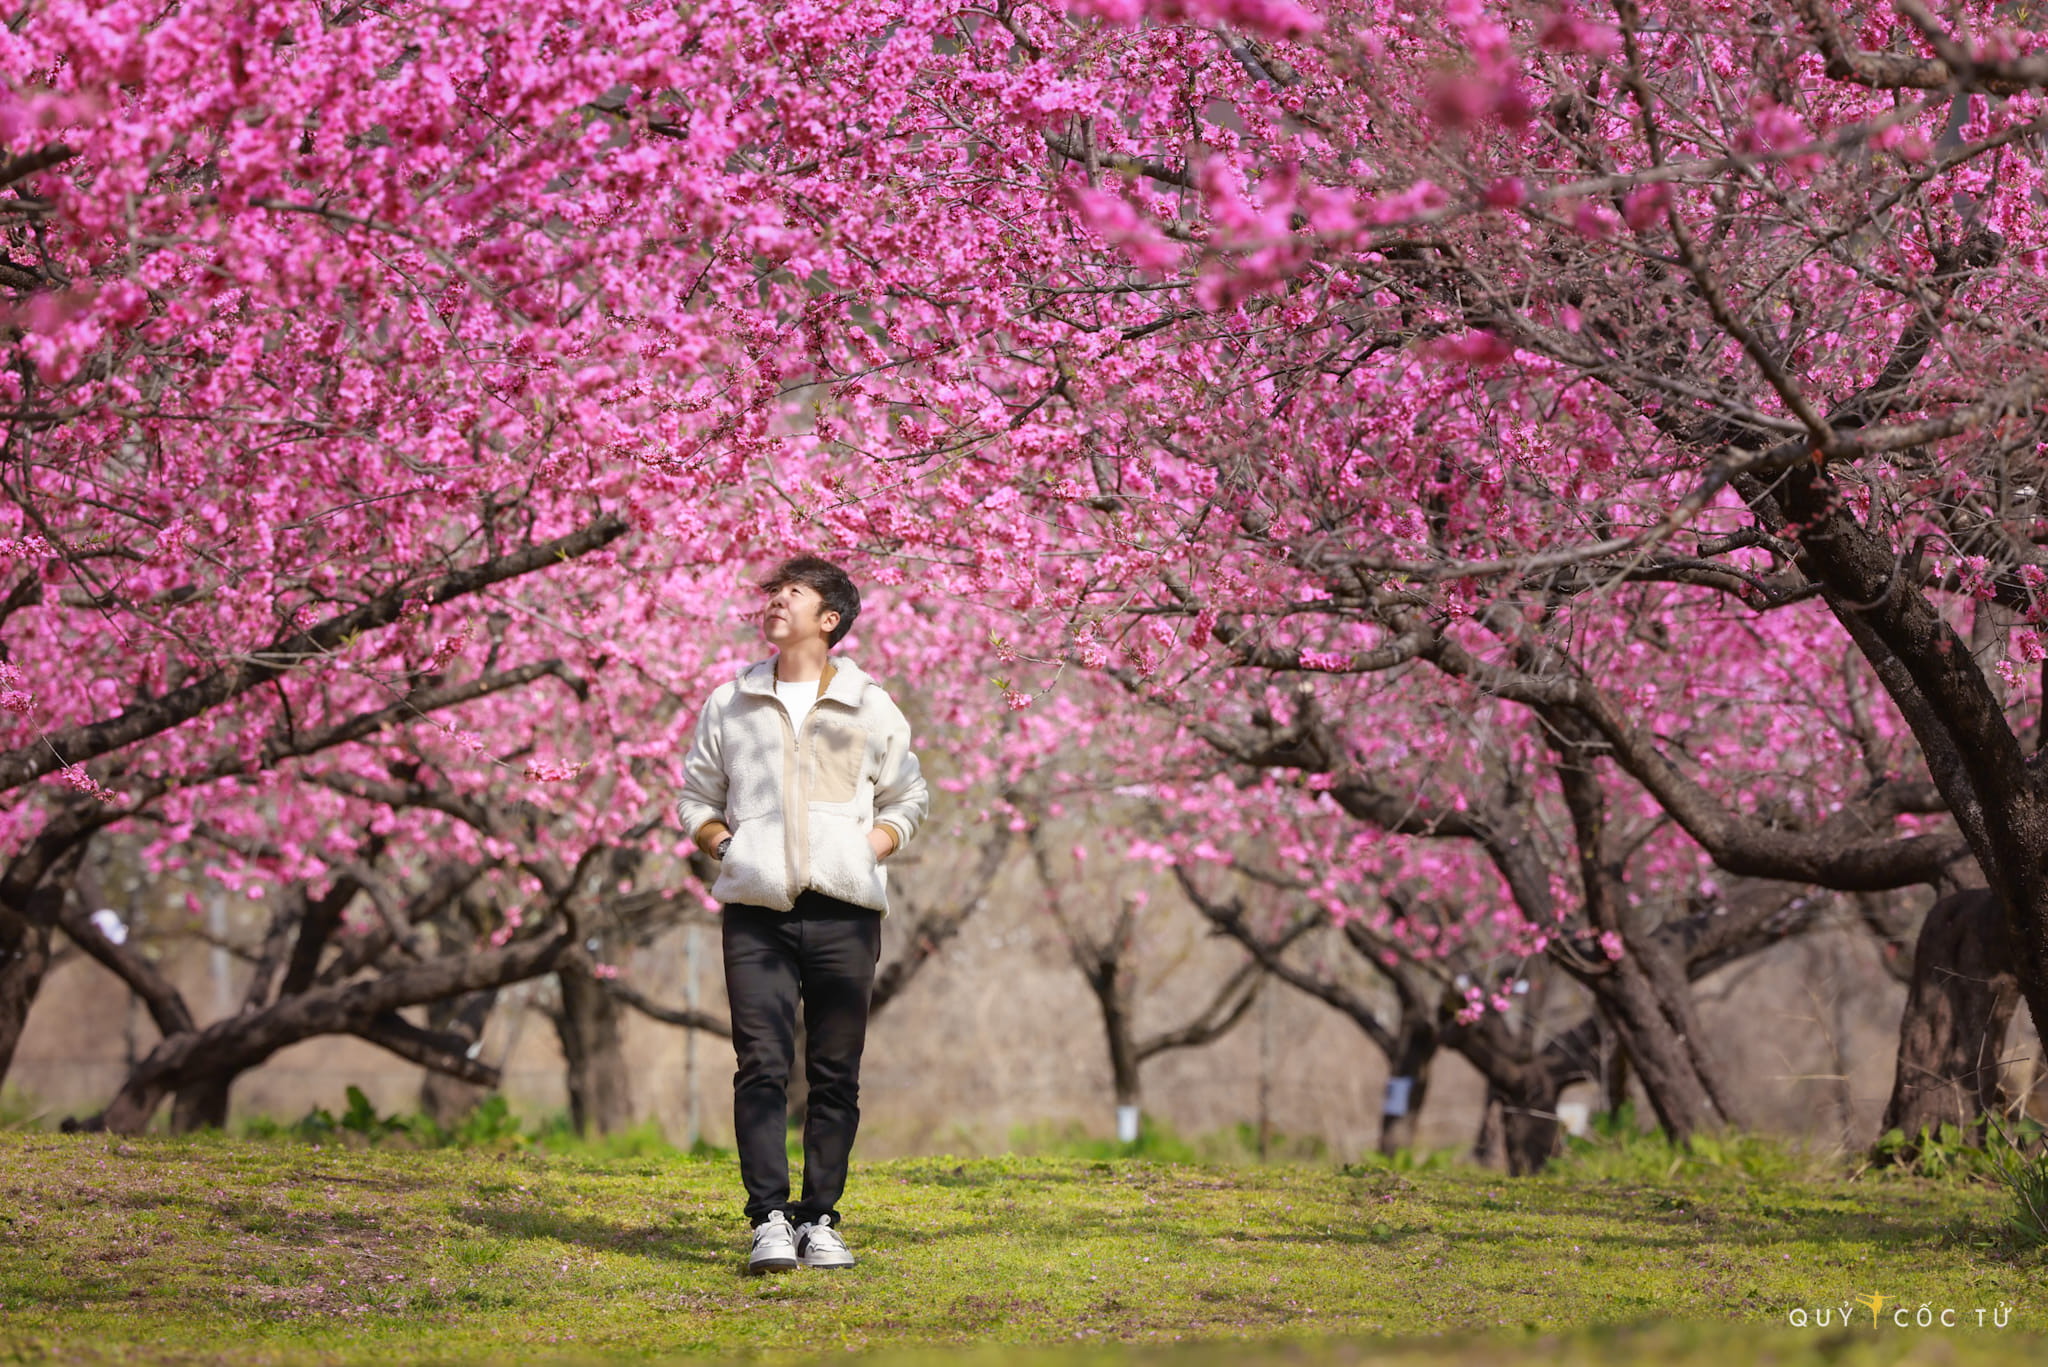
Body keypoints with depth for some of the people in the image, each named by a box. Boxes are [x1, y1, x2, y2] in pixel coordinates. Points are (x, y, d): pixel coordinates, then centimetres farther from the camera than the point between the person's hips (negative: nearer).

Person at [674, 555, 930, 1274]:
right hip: (756, 911, 0)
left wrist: (869, 850, 1)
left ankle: (820, 1219, 9)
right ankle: (769, 1220, -12)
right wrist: (725, 848, 3)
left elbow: (908, 800, 19)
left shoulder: (870, 706, 10)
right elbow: (695, 797, 22)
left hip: (844, 912, 0)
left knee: (835, 1074, 1)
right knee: (762, 1064, -10)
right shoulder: (729, 703, 14)